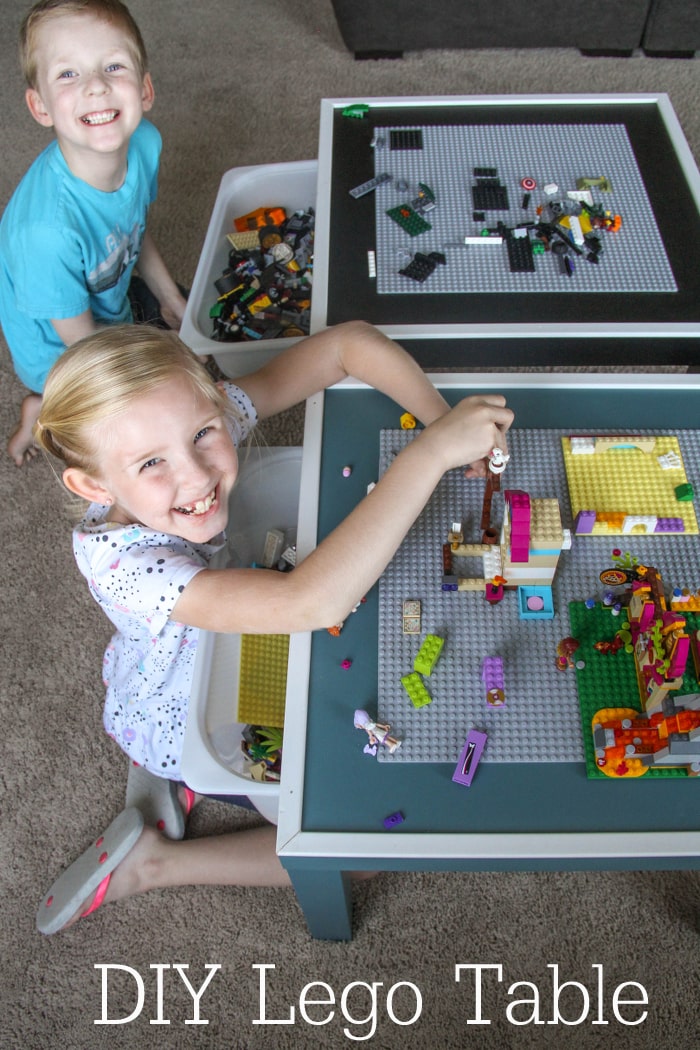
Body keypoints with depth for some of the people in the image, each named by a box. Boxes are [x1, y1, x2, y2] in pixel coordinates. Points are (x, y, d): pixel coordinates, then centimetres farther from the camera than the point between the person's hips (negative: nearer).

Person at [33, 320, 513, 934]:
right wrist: (431, 451, -55)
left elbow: (350, 341, -21)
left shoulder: (213, 415, -27)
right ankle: (154, 864, 7)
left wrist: (444, 419, -37)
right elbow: (311, 603, -56)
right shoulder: (120, 558, -42)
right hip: (187, 725, -6)